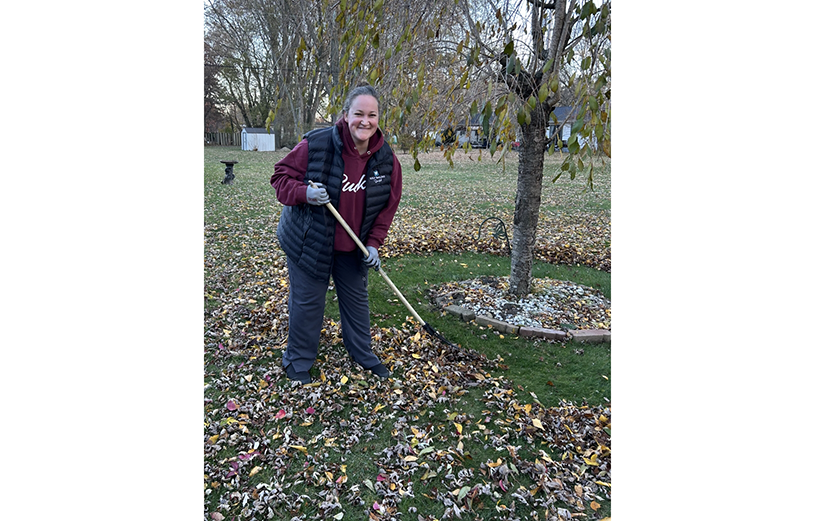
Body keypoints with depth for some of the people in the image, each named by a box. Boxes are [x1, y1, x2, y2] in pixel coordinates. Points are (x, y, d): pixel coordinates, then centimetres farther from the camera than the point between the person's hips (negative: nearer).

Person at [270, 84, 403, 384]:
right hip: (308, 241, -3)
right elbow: (281, 176, -10)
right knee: (307, 302, 7)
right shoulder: (316, 144, -20)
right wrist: (304, 193, -30)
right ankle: (298, 360, 30)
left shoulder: (387, 159, -8)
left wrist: (373, 243, -7)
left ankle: (363, 354, 40)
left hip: (353, 247, 4)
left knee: (356, 300, 18)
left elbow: (388, 205, 1)